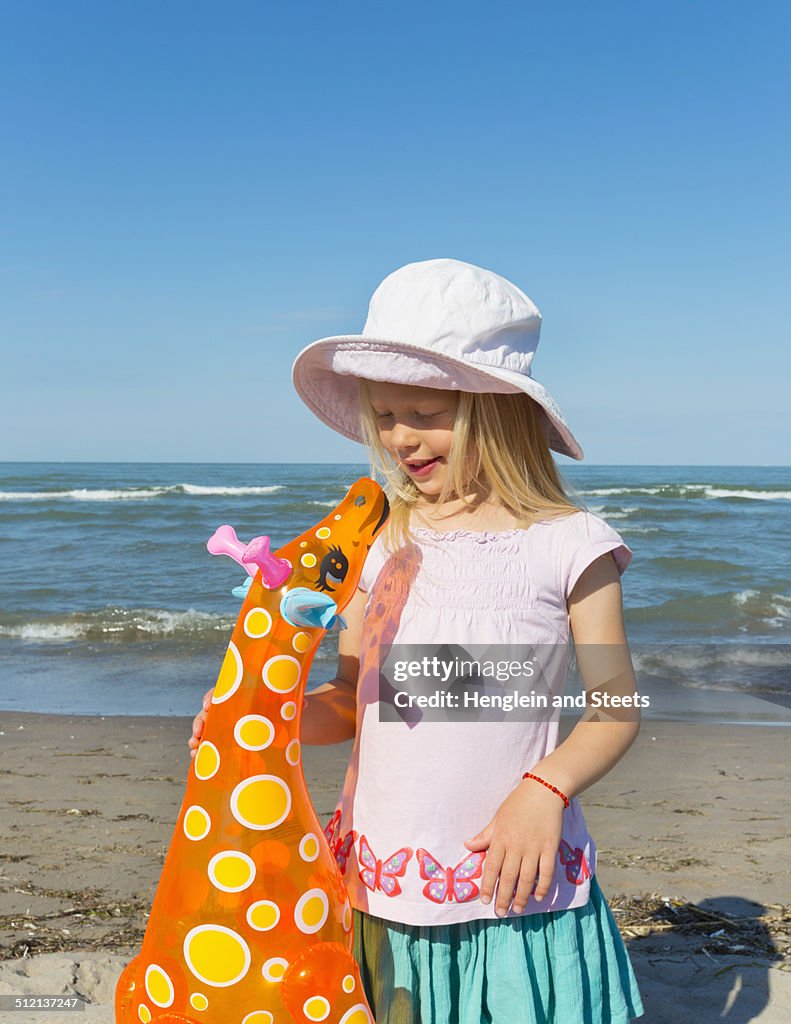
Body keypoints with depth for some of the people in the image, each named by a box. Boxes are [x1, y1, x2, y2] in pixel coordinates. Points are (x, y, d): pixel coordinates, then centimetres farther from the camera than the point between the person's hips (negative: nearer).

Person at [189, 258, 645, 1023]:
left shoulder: (566, 544, -7)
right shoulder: (382, 542, 3)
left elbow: (615, 707, -2)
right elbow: (350, 701, 9)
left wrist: (546, 788, -18)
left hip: (511, 884, -3)